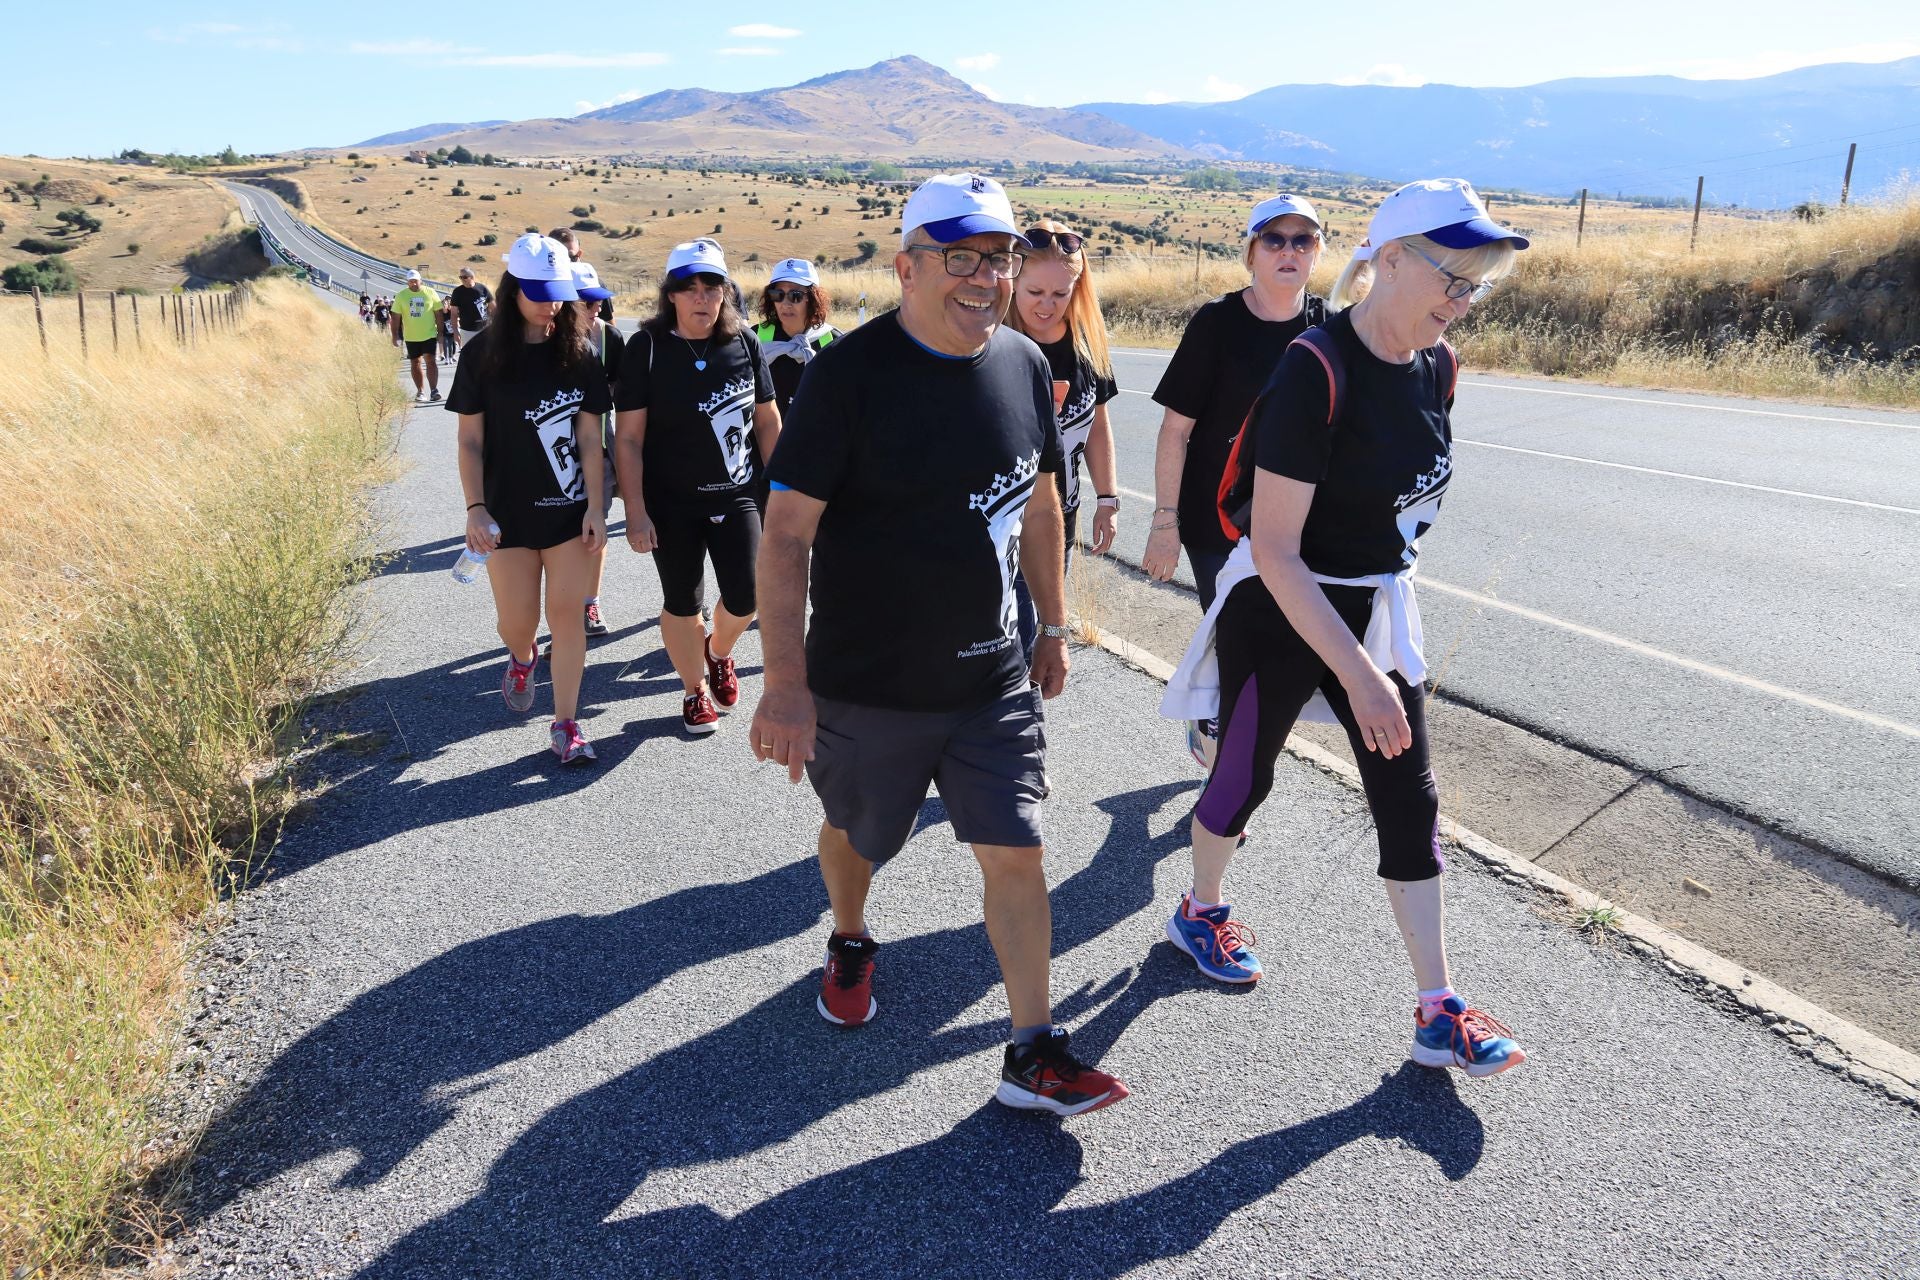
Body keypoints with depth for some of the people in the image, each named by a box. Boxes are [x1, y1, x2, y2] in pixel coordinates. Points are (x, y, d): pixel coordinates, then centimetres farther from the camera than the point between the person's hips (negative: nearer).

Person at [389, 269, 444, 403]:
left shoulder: (430, 293, -2)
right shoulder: (401, 296, 0)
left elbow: (438, 314, 2)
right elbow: (395, 317, 2)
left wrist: (440, 333, -1)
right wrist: (395, 336, -2)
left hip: (429, 334, -2)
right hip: (411, 336, 2)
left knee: (430, 361, -12)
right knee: (415, 363, 9)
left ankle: (434, 390, -13)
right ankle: (420, 391, 18)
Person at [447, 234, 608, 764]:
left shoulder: (578, 353, 0)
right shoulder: (485, 353, -4)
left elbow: (590, 437, 1)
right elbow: (470, 439, -2)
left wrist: (595, 507, -5)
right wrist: (475, 509, -9)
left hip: (570, 510, 1)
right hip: (509, 512, -1)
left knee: (566, 613, 0)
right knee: (518, 620, 5)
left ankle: (565, 724, 10)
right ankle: (521, 657, 42)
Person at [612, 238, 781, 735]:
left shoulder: (744, 342, -1)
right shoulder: (646, 348, -8)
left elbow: (767, 419, 6)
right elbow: (628, 437, -9)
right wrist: (635, 511, -12)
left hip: (737, 495, 2)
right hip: (672, 503, -2)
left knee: (745, 597, -1)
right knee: (682, 603, 9)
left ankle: (718, 653, 33)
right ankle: (696, 691, 31)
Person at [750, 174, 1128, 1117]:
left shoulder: (1024, 364, 1)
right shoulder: (851, 372, -16)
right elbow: (786, 534, -17)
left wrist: (1052, 625, 16)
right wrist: (786, 682, -21)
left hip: (993, 680, 4)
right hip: (866, 685, -3)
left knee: (1015, 854, 2)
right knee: (854, 834, 19)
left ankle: (1034, 1054, 15)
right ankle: (849, 944, 51)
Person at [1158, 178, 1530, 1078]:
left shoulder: (1437, 366, -2)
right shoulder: (1316, 371, -25)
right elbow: (1274, 552, -26)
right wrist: (1358, 674, -28)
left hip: (1379, 611, 7)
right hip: (1280, 616, -6)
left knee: (1410, 802, 6)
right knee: (1245, 776, 13)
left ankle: (1438, 1014, 16)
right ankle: (1200, 912, 42)